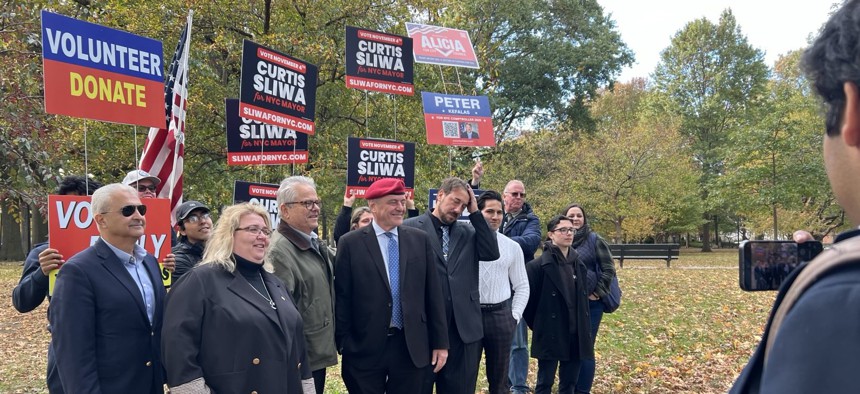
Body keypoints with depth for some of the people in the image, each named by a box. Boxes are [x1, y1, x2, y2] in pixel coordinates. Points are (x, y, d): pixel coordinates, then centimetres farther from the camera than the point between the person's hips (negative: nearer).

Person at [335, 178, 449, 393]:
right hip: (364, 348, -2)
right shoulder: (351, 243, -2)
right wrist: (343, 344, -4)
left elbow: (433, 294, 6)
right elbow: (342, 297, -2)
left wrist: (440, 342, 4)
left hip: (411, 347, 2)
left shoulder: (420, 239, 5)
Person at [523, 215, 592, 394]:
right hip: (551, 334, -5)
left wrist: (583, 328, 14)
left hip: (576, 334, 6)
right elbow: (526, 297, -9)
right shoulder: (539, 265, -10)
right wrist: (536, 324, 0)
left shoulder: (578, 263, 9)